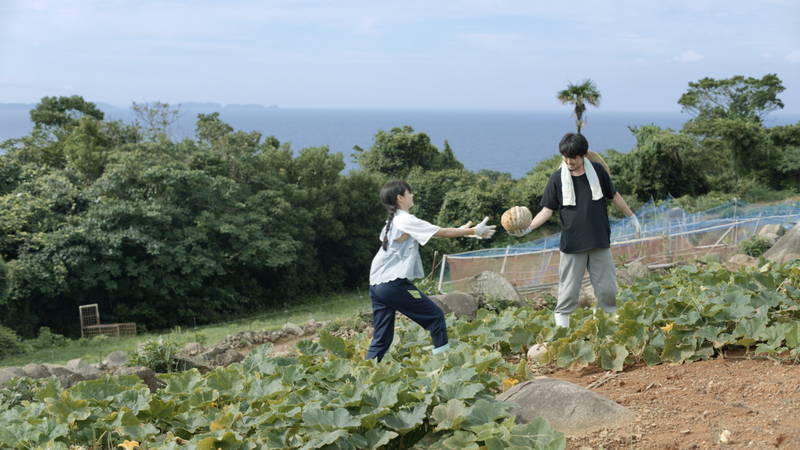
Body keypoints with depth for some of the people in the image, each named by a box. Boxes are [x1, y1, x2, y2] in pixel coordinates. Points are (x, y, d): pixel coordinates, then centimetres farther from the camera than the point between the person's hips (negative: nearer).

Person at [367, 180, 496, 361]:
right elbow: (441, 233, -6)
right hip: (395, 283, -9)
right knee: (435, 316, 5)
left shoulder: (392, 221, 19)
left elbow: (435, 232, 19)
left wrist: (461, 231, 19)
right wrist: (474, 231, 2)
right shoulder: (406, 220, -9)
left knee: (381, 339, 8)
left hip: (376, 285, 9)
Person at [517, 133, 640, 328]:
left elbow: (614, 196, 14)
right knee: (568, 291, -1)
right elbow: (547, 209, -3)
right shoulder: (557, 178, -4)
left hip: (600, 242, 2)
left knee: (607, 289, 8)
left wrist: (633, 217, 20)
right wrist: (528, 227, -18)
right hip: (572, 244, -2)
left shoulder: (597, 171, 0)